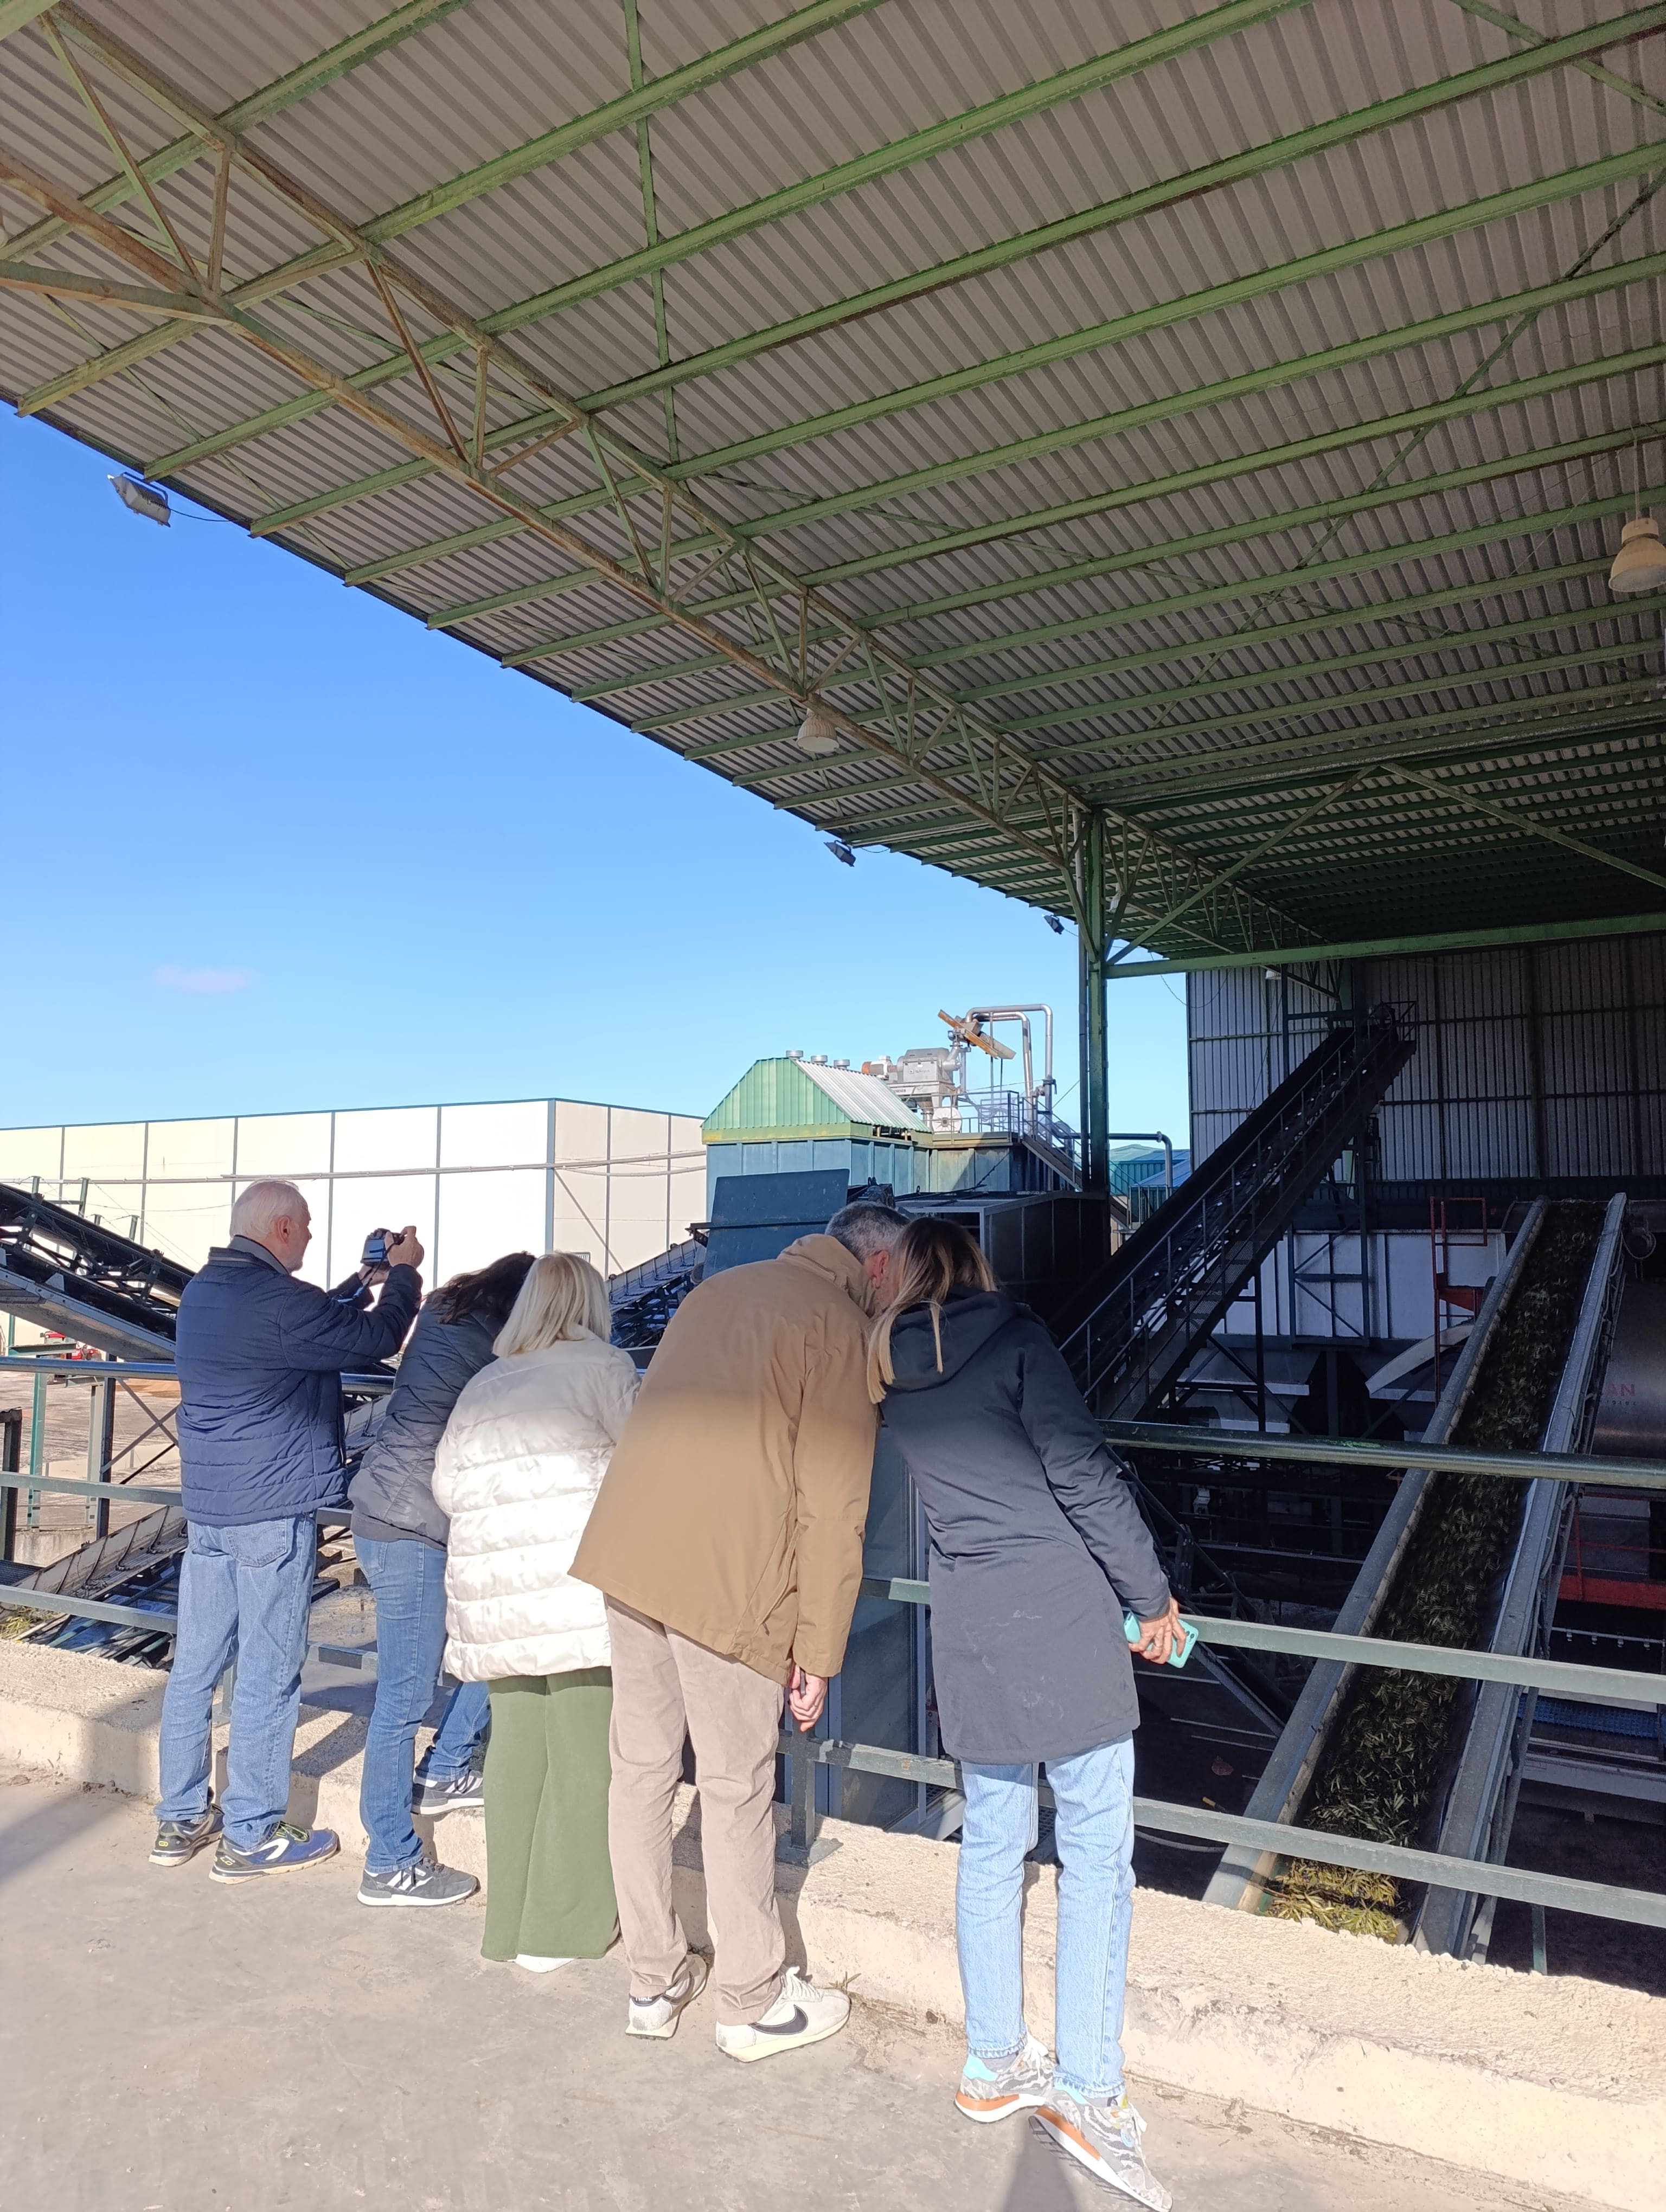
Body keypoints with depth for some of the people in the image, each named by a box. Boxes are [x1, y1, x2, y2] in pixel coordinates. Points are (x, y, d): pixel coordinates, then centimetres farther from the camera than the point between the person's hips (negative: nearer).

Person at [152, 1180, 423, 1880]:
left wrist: (361, 1284, 21)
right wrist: (403, 1275, 1)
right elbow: (375, 1341, -13)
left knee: (195, 1665, 15)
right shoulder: (275, 1299, -21)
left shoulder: (203, 1292, 9)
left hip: (206, 1508, 9)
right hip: (274, 1514, -9)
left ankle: (180, 1821, 26)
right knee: (266, 1677, 2)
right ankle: (250, 1838, 12)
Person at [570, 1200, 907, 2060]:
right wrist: (818, 1650, -4)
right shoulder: (841, 1326, -6)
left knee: (639, 1772, 16)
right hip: (729, 1581, -7)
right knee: (735, 1793, 8)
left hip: (629, 1552, 7)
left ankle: (654, 1983, 33)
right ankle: (756, 2005, 26)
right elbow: (832, 1505, -10)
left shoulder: (716, 1289, 16)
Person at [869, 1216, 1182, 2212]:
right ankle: (1087, 2090, 10)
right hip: (1065, 1616, -6)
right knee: (1097, 1846, 5)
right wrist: (1152, 1594, -4)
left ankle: (994, 2064, 30)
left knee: (991, 1843, 17)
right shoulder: (1015, 1337, -9)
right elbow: (1084, 1473, -11)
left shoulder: (893, 1376, 8)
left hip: (969, 1625, 6)